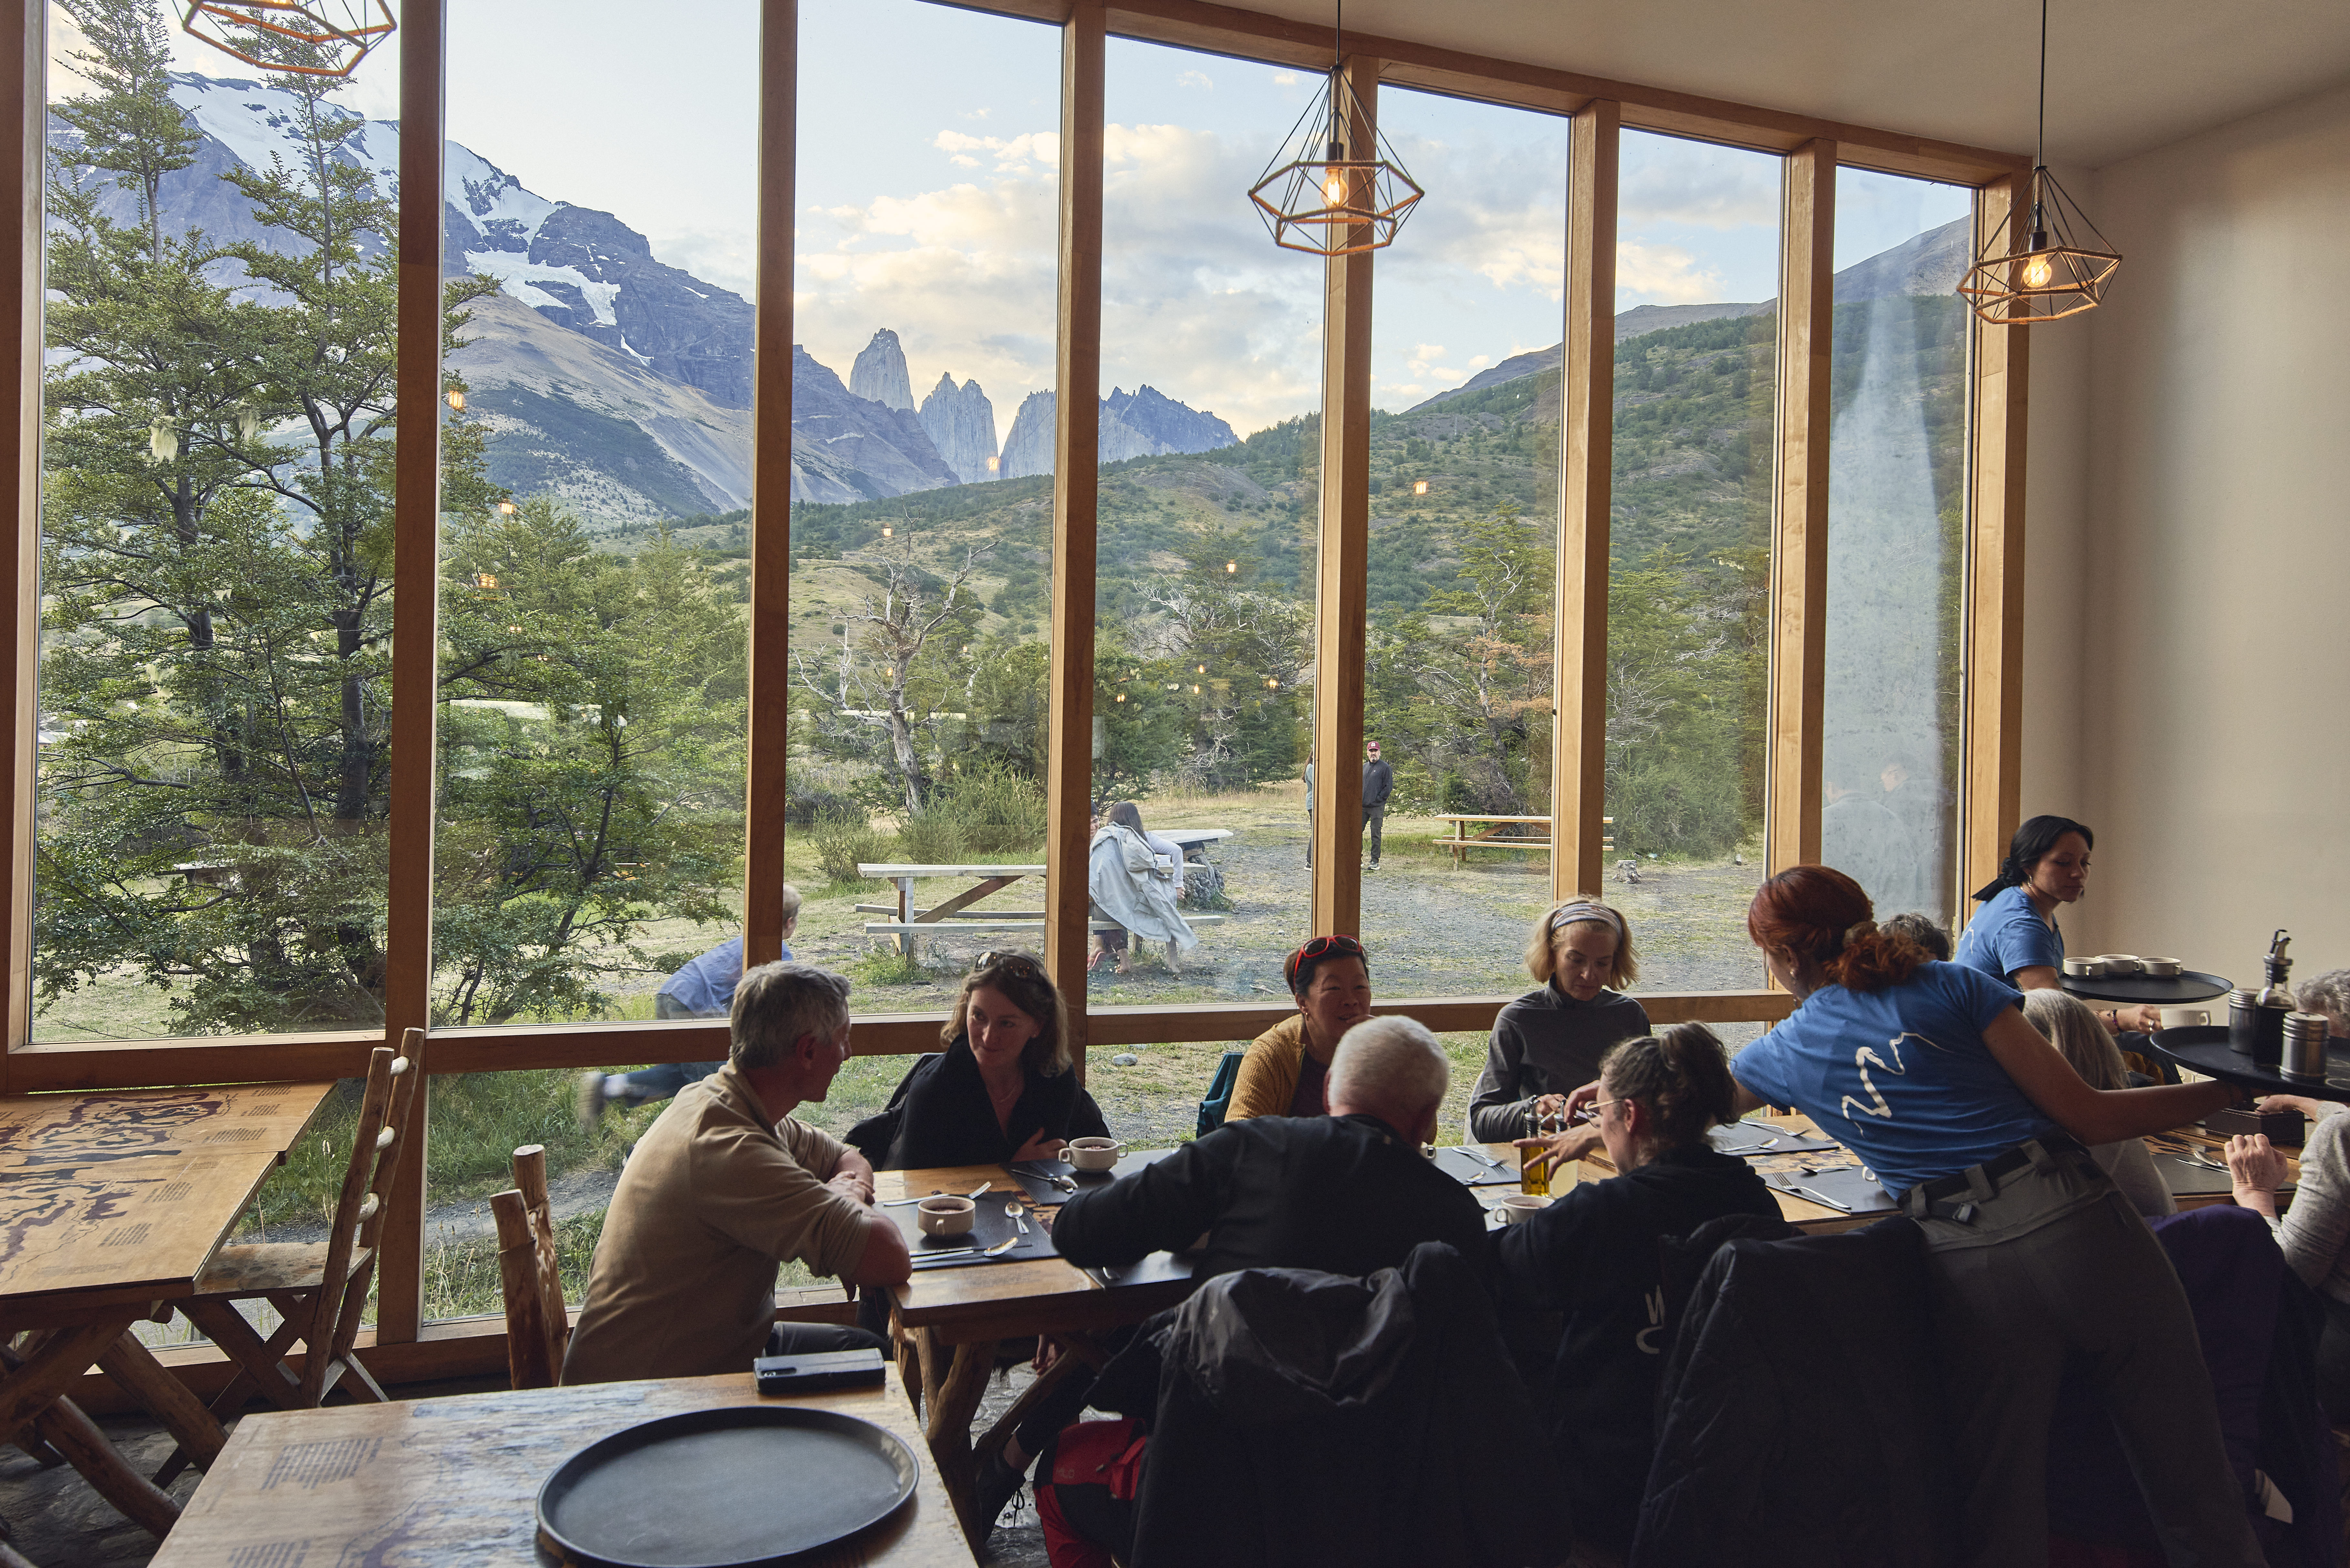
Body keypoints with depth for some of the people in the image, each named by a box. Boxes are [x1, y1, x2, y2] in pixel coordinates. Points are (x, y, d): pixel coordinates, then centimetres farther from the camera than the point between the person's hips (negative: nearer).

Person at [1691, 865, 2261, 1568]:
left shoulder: (1786, 1052, 12)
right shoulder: (1955, 986, 7)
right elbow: (2086, 1115, 3)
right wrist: (2232, 1090, 13)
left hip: (1968, 1268, 0)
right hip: (2079, 1225, 0)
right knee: (2195, 1496, 12)